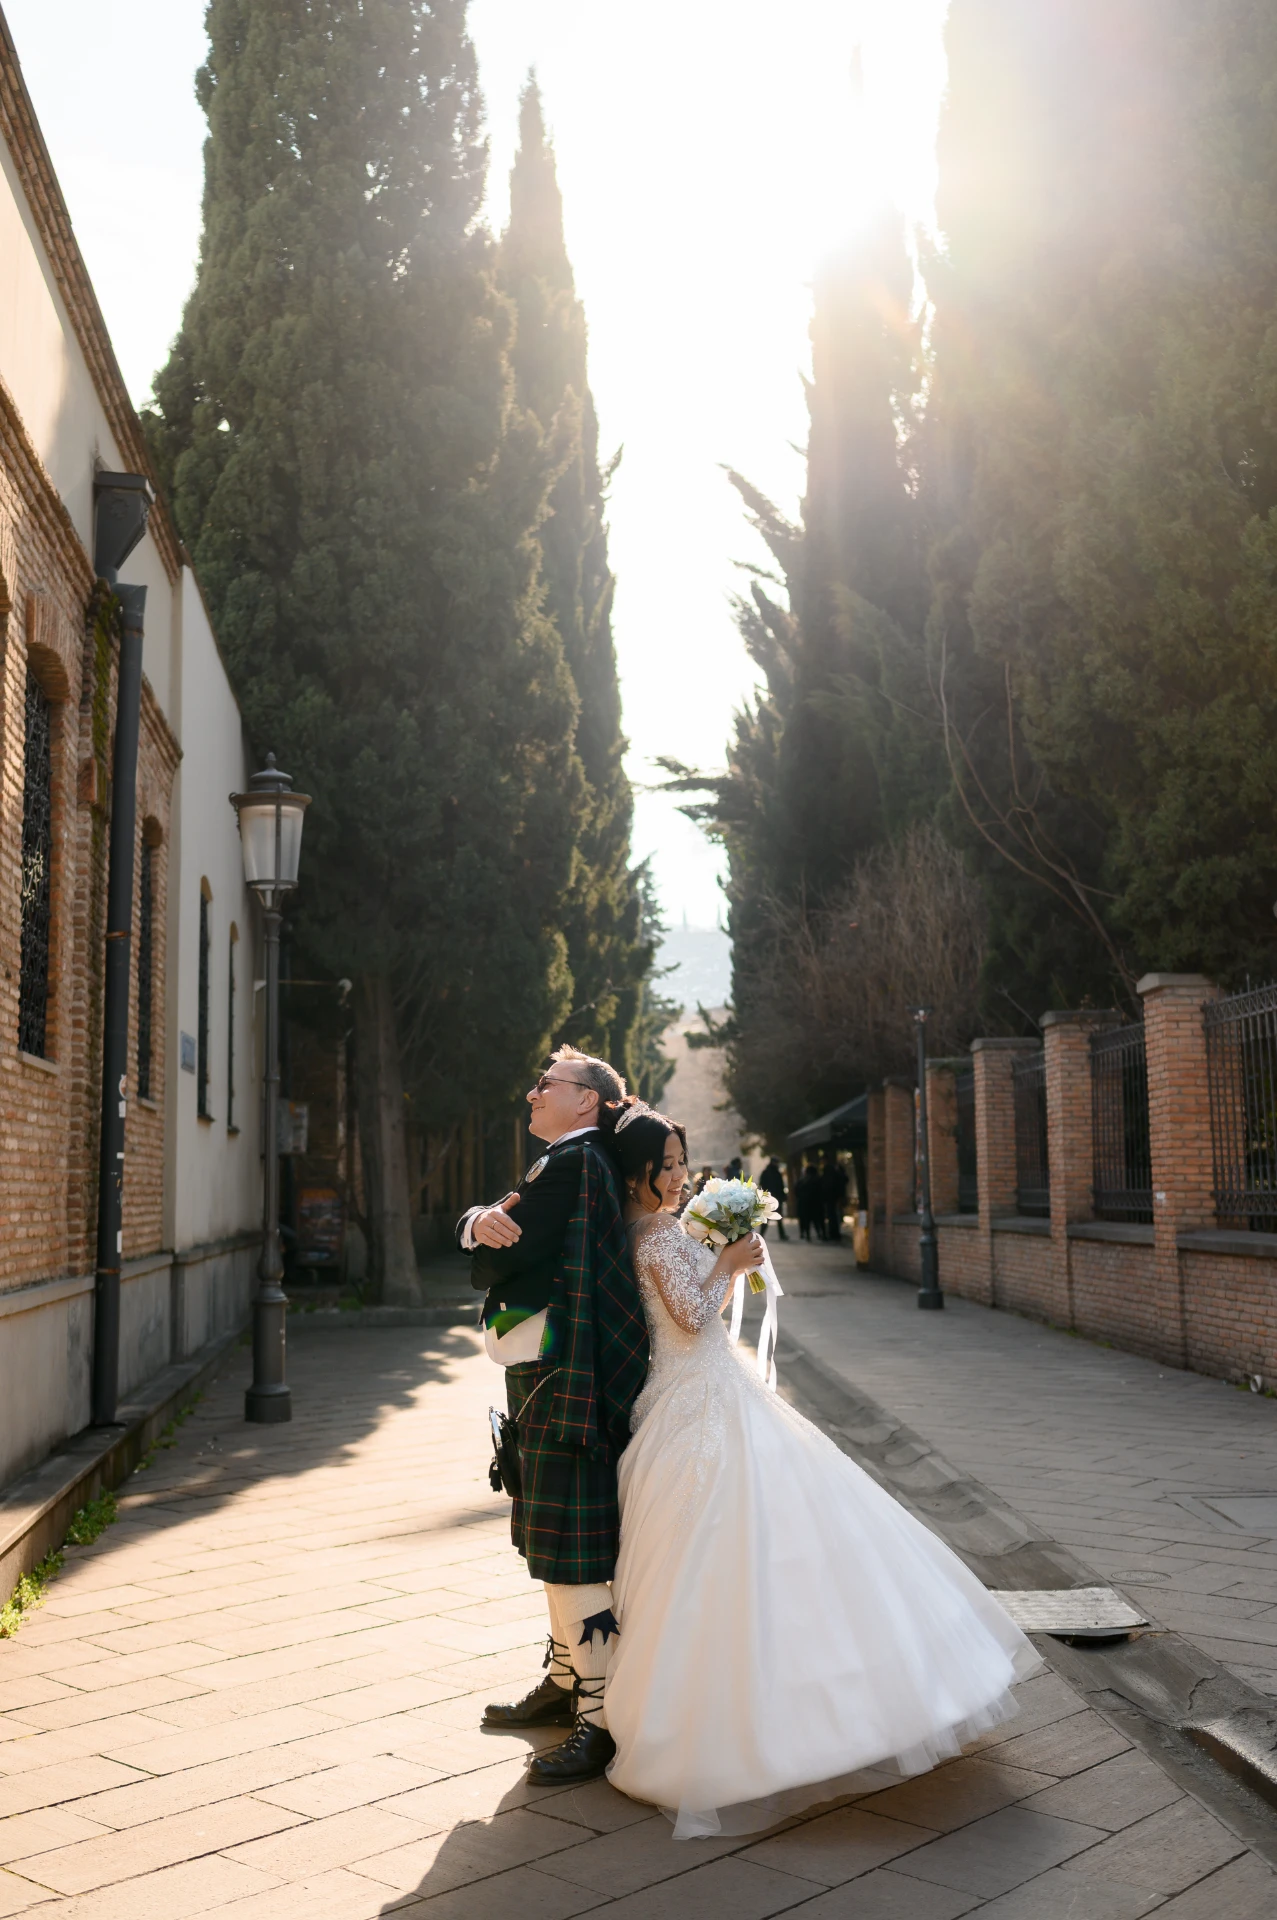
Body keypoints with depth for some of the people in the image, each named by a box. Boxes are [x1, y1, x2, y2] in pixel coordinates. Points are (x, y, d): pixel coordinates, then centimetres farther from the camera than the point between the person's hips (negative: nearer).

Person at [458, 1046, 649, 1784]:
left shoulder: (574, 1162, -13)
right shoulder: (567, 1164, 19)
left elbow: (496, 1265, -16)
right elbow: (473, 1224, 12)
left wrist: (492, 1248, 6)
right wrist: (484, 1221, -11)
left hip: (566, 1381, -10)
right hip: (546, 1378, 10)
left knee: (575, 1546, -7)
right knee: (555, 1541, 19)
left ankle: (602, 1720, 0)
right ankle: (567, 1683, 32)